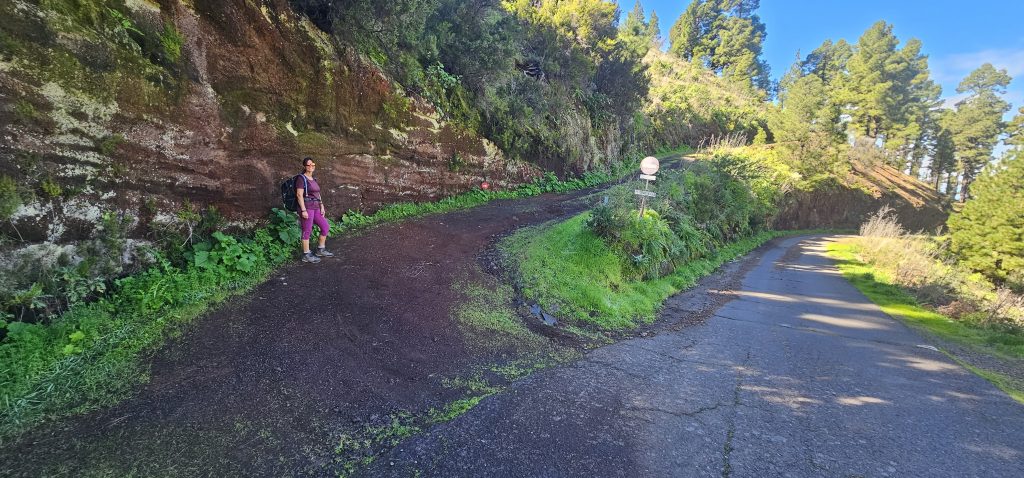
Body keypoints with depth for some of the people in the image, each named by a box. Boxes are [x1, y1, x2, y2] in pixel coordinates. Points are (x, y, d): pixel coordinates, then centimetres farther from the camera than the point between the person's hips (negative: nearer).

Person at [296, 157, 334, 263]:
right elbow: (299, 195, -14)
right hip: (306, 207, -8)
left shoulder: (313, 179, 17)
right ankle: (306, 255, 6)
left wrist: (322, 207, 10)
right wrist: (303, 210, -20)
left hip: (315, 207, 8)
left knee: (325, 227, 10)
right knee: (307, 231, -3)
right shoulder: (301, 179, -8)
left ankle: (321, 250, 23)